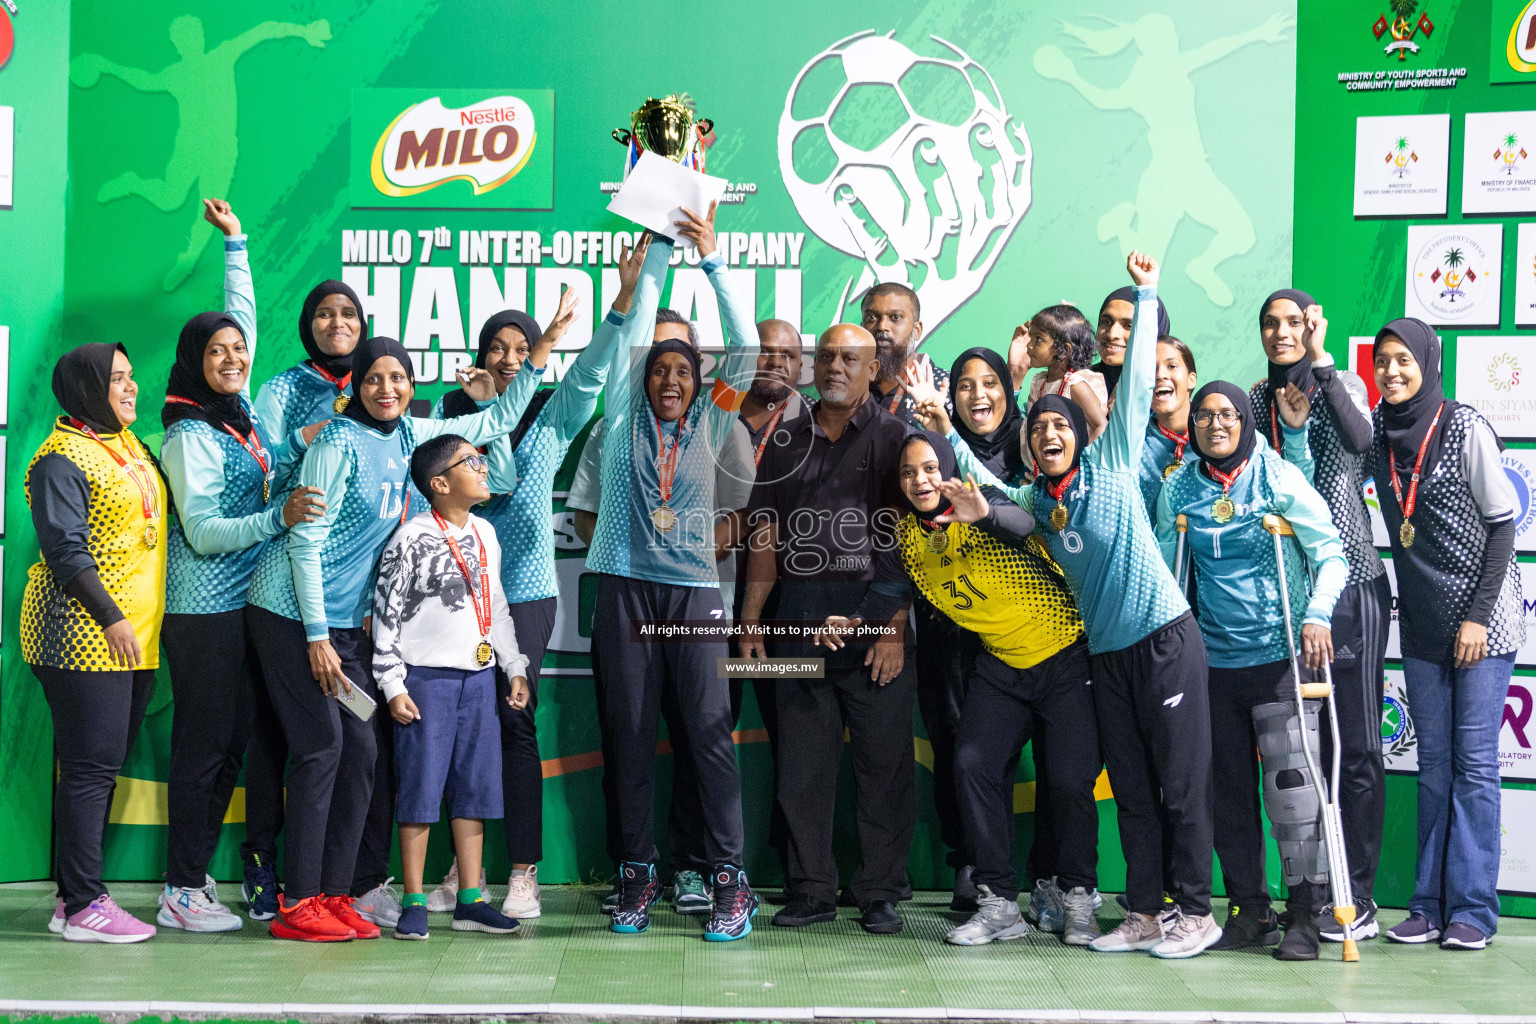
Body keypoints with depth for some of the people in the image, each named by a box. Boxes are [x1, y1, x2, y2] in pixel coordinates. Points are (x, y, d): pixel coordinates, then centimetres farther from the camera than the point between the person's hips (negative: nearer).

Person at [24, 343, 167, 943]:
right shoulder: (61, 459, -10)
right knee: (91, 767, -7)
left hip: (135, 635, 9)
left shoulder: (128, 444, 17)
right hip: (84, 634, -9)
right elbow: (65, 550, -16)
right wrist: (111, 618, -19)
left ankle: (75, 895, 17)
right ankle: (83, 906, -3)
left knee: (102, 767, 10)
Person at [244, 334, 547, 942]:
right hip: (292, 612, -7)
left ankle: (334, 895, 10)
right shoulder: (339, 442, -13)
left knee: (362, 749, 3)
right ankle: (298, 904, -3)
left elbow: (498, 422, 22)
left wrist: (538, 357, 15)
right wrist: (317, 636, -17)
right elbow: (306, 539, -15)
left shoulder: (411, 435, 9)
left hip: (348, 620, 7)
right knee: (322, 746, -9)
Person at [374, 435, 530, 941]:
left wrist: (515, 667, 16)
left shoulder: (485, 534, 11)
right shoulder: (411, 539, -9)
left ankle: (470, 899, 15)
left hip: (478, 676, 6)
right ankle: (414, 903, 6)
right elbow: (386, 615, -7)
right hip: (426, 676, -6)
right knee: (420, 785, -2)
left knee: (475, 785, 8)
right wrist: (393, 685, -10)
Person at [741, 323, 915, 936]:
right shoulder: (786, 442, 17)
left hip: (873, 611, -3)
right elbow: (767, 538, 15)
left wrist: (895, 626, -11)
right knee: (802, 759, 4)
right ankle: (810, 891, 12)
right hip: (799, 614, 4)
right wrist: (750, 620, 7)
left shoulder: (895, 437, 4)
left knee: (884, 757, -1)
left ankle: (880, 893, 7)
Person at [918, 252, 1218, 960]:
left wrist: (1145, 296, -6)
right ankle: (1144, 914, 15)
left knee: (1181, 783, -1)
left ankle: (1194, 912, 7)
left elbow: (1137, 384, -5)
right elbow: (988, 487, 26)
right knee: (1131, 789, 9)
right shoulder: (1035, 499, 11)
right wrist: (949, 434, 18)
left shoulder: (1112, 462, -1)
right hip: (1105, 651, 6)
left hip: (1164, 636, -6)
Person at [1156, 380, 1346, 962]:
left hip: (1280, 657, -4)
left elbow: (1331, 555, -2)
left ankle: (1305, 915, -2)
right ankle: (1249, 910, 17)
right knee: (1228, 789, 7)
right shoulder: (1178, 489, 8)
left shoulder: (1280, 479, -2)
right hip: (1215, 660, 4)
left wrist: (1317, 614, -17)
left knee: (1291, 782, -10)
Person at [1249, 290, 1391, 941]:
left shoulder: (1342, 384, 2)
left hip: (1351, 582, -4)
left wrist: (1320, 360, -19)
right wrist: (1287, 425, -1)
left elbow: (1358, 437, -21)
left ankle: (1357, 897, 2)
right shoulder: (1256, 398, 13)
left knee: (1355, 745, -3)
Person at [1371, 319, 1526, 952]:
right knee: (1434, 762, 6)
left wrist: (1478, 615, -11)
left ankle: (1473, 911, 1)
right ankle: (1431, 906, 10)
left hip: (1482, 619, -5)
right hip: (1421, 624, 5)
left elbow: (1503, 523, -8)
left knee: (1474, 762, -3)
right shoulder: (1380, 436, 7)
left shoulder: (1465, 428, -9)